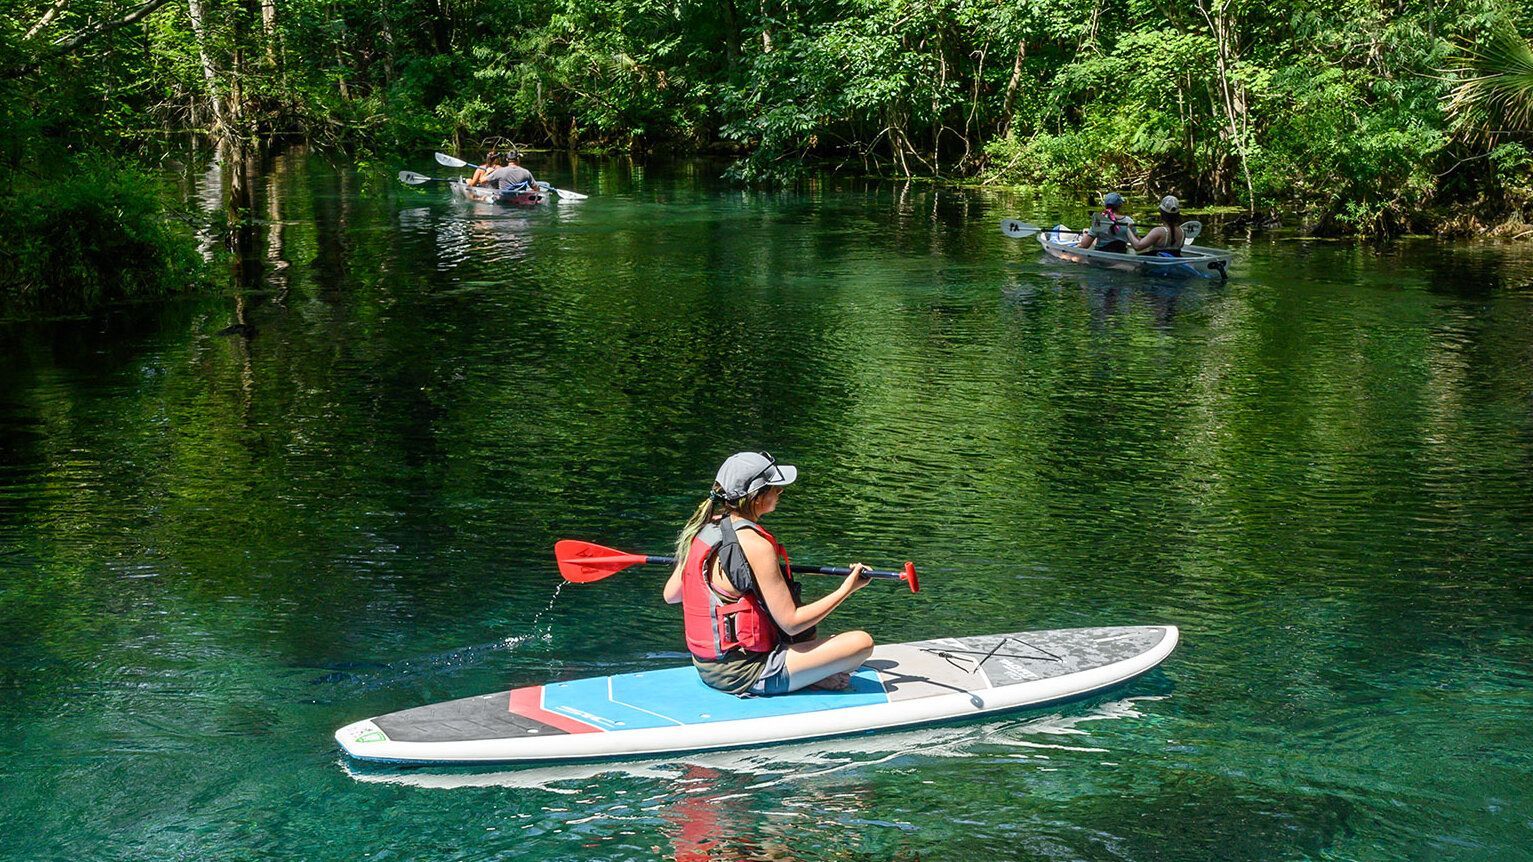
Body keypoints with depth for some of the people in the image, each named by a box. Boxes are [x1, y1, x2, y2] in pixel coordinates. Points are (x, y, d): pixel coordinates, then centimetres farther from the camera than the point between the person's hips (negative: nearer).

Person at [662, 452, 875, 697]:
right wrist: (847, 589, -8)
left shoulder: (702, 527, 2)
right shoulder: (755, 545, -22)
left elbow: (670, 595, 12)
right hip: (741, 677, -9)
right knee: (862, 642, -14)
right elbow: (791, 623, -18)